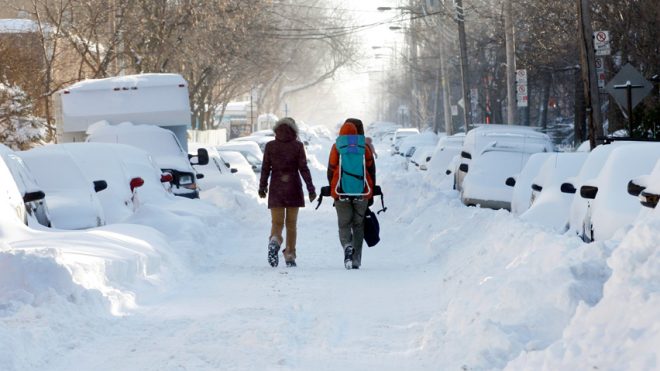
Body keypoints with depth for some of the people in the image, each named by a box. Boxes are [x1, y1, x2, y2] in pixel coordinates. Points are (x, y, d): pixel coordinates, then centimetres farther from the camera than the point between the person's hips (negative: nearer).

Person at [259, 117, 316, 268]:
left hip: (276, 189, 0)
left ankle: (274, 241, -32)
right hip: (294, 188, 0)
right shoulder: (298, 146, -3)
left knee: (277, 222, 1)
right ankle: (290, 256, 10)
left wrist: (262, 187, 14)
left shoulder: (270, 146, 0)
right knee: (291, 223, 11)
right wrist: (311, 189, -1)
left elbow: (265, 169, 2)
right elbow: (303, 169, -5)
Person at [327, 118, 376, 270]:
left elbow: (331, 171, 2)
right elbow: (372, 172, 6)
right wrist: (371, 194, 15)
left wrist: (333, 191, 14)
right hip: (362, 193, 1)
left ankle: (347, 246, -24)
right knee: (358, 225, 12)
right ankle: (356, 260, 10)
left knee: (344, 224, 6)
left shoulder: (336, 149, -2)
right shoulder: (365, 149, 1)